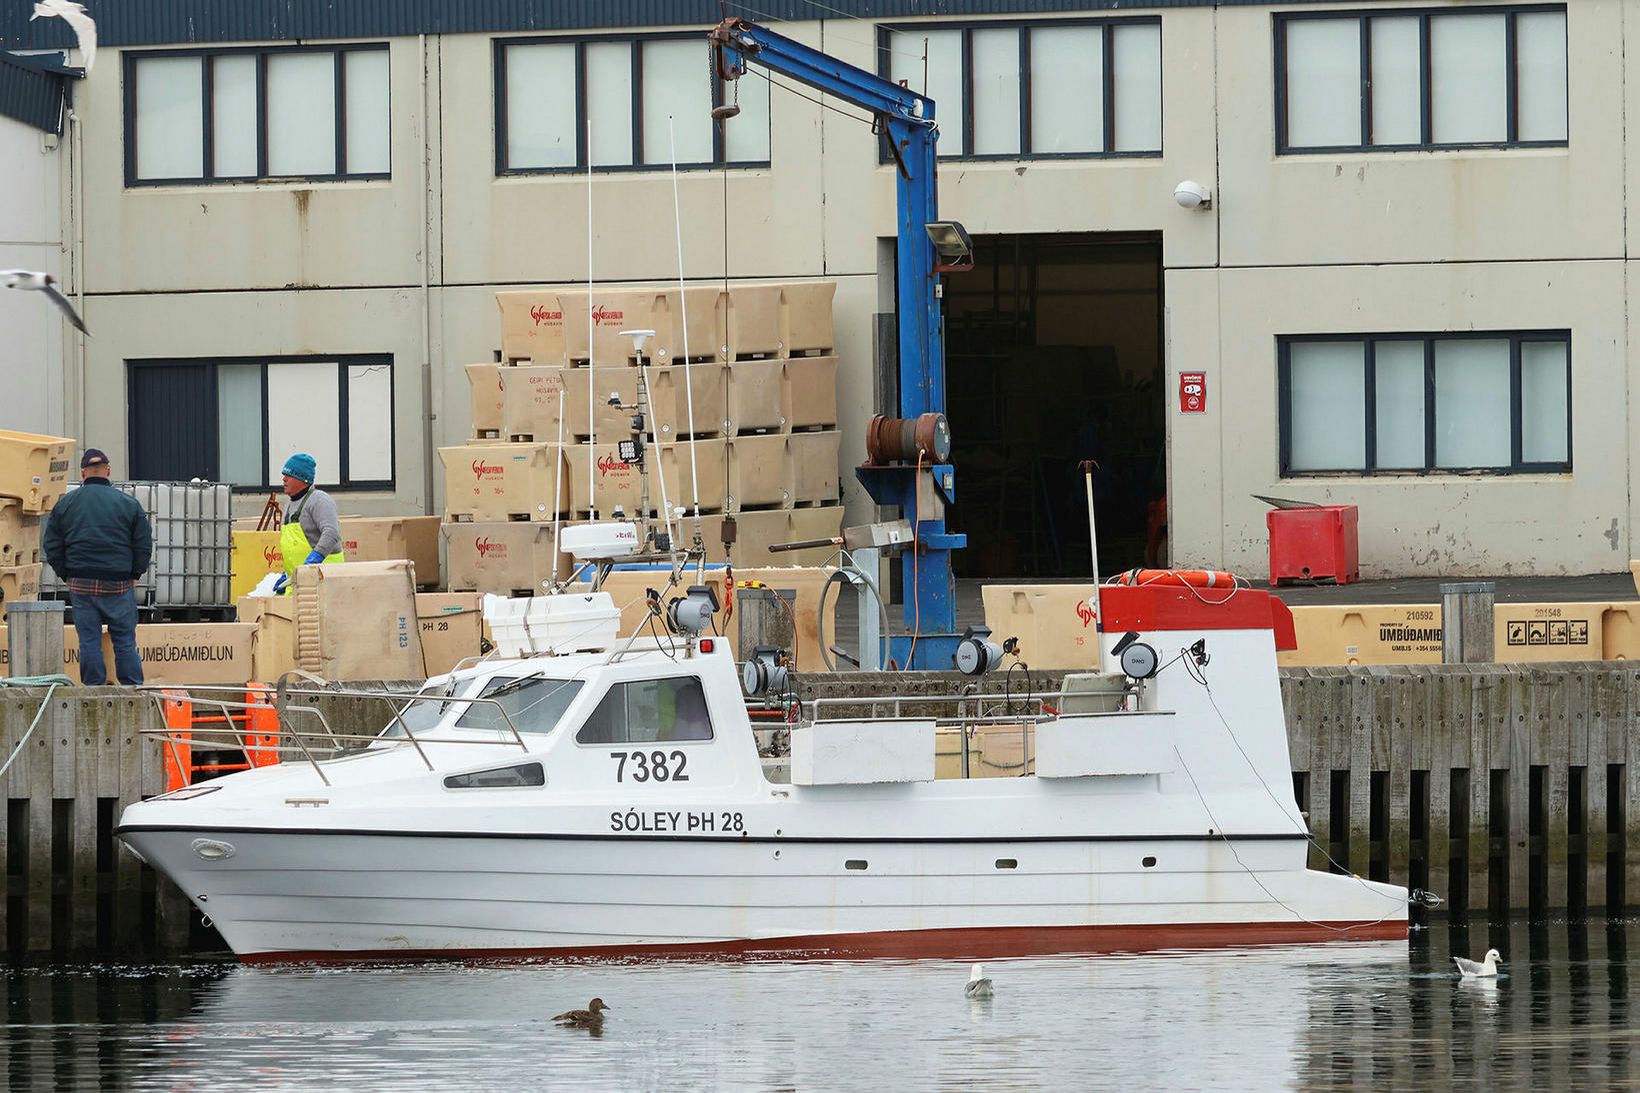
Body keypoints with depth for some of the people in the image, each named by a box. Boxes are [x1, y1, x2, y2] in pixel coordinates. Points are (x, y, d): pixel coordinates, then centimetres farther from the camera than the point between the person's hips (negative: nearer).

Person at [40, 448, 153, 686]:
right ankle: (133, 689, 2)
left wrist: (66, 575, 12)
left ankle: (93, 688, 3)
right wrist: (135, 574, 11)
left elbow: (51, 546, 6)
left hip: (81, 585, 1)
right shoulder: (128, 504, 0)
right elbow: (144, 544, 2)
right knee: (125, 640, 3)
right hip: (119, 584, -1)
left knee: (89, 640, 4)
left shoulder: (65, 504, 4)